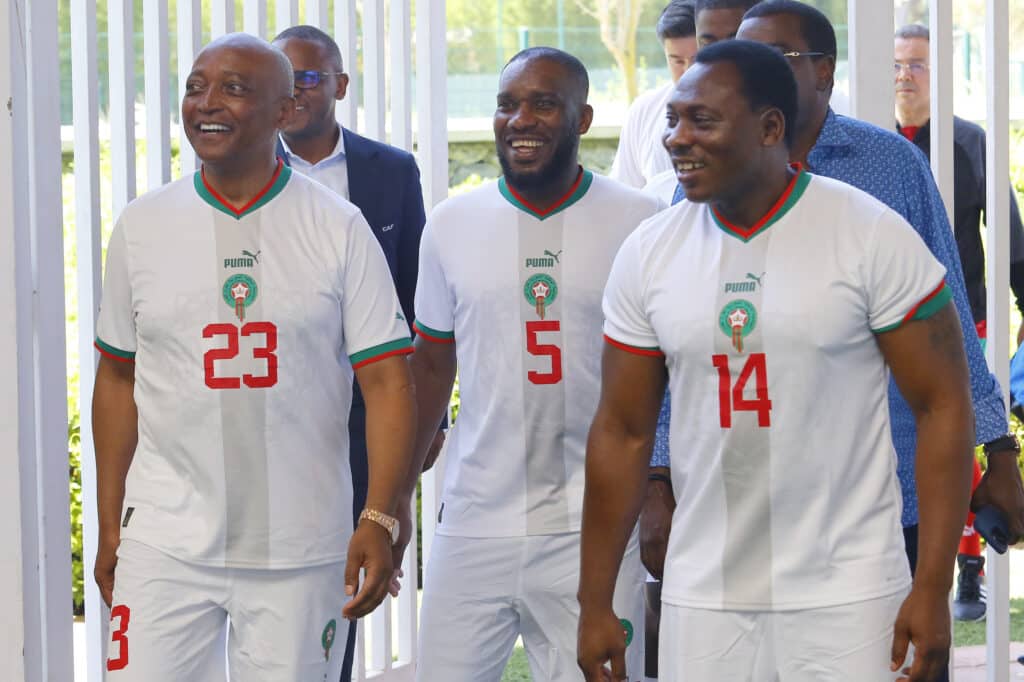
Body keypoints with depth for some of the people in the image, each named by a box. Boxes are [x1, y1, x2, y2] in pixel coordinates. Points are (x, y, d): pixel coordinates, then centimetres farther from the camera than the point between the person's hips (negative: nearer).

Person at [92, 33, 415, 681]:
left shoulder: (339, 228, -1)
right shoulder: (141, 227, 5)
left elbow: (388, 381, -4)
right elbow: (118, 379, 12)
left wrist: (380, 519, -16)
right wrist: (110, 526, 8)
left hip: (301, 551, -1)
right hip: (165, 545, 1)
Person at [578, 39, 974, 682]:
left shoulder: (874, 236, -9)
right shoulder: (647, 254, 1)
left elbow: (943, 405, -7)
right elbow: (623, 433, 7)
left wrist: (933, 589, -12)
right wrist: (595, 603, 5)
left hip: (845, 594, -3)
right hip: (701, 596, 3)